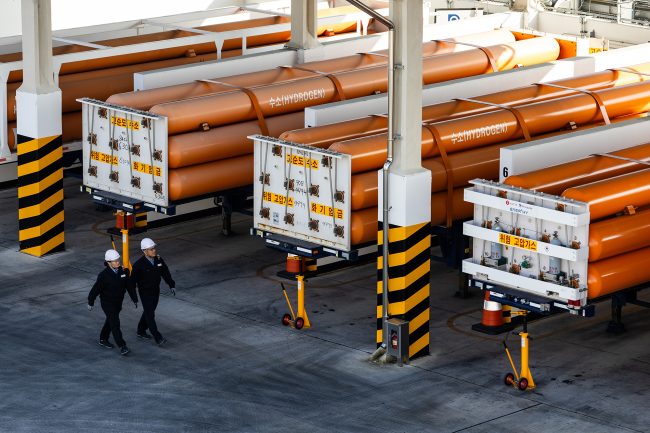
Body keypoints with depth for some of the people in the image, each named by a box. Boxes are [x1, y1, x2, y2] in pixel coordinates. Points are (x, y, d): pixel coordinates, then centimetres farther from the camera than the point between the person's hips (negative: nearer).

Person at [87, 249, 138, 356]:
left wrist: (134, 299, 9)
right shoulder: (104, 275, -22)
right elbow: (96, 289, -13)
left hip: (118, 302, 6)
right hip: (107, 303, -6)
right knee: (115, 323, -9)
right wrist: (90, 303, -6)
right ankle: (122, 346, -8)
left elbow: (129, 286, 5)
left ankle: (103, 339, 40)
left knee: (110, 321, 21)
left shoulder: (123, 271, -6)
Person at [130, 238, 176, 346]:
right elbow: (133, 280, -16)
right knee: (150, 315, -4)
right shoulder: (139, 264, -21)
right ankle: (158, 338, -3)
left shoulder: (158, 259, -5)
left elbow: (165, 273, 7)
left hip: (156, 290, 6)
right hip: (145, 292, -6)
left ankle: (141, 331, 38)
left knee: (149, 312, 19)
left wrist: (171, 285, 3)